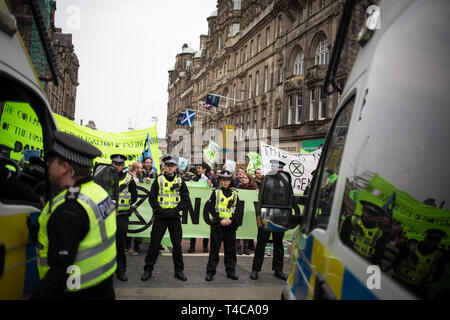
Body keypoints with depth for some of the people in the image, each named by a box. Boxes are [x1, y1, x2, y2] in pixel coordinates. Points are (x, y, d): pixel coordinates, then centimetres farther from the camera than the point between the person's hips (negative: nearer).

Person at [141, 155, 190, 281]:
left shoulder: (180, 181, 6)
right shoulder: (158, 180, 2)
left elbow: (185, 198, 4)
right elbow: (152, 198, 0)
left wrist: (175, 210, -10)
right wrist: (160, 210, -12)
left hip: (175, 217, 1)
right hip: (160, 216, -1)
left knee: (177, 244, 5)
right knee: (154, 243, 1)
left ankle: (179, 270, 16)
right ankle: (148, 270, 12)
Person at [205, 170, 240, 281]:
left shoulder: (234, 194, 10)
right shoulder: (215, 193, 3)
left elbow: (237, 209, 7)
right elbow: (211, 209, -3)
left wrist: (231, 220, -9)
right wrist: (220, 220, -13)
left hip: (230, 225, 2)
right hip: (217, 225, -2)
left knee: (230, 249, 8)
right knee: (214, 249, 1)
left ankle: (231, 271, 18)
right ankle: (210, 272, 8)